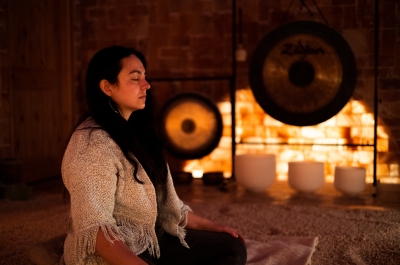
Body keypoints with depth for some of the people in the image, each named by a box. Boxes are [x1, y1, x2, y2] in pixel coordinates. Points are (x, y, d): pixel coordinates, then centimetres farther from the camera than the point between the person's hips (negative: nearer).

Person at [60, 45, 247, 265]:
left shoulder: (136, 132, 10)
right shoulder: (91, 144, -18)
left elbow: (163, 199, 16)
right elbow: (95, 230, -28)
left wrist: (209, 226, 10)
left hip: (150, 240, 9)